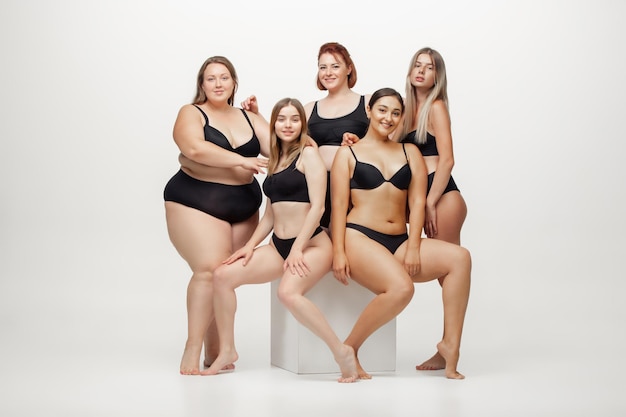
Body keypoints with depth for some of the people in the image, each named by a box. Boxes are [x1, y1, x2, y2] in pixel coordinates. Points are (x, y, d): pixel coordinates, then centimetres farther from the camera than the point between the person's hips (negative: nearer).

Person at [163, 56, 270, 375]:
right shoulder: (191, 114, 1)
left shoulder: (250, 119, 16)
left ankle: (215, 350, 10)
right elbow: (195, 148, -18)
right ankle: (192, 349, -15)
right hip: (197, 202, -5)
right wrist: (241, 161, -22)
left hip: (243, 208, 5)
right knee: (209, 270, -20)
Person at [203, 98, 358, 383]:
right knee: (223, 275, -6)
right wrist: (251, 245, 7)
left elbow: (317, 205, -13)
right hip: (278, 245, 8)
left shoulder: (308, 154, -5)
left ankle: (341, 351, -23)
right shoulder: (275, 161, 17)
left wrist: (298, 248, -19)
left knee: (288, 292, -35)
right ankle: (227, 349, 6)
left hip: (311, 244, -8)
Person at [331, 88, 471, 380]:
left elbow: (417, 201, 8)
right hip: (360, 238, -4)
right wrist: (338, 253, -10)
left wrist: (413, 247, -5)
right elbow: (339, 206, 1)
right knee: (401, 288, -33)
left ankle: (451, 345, -19)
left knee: (460, 257, -21)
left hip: (400, 243, 5)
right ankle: (349, 348, -13)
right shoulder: (348, 154, 9)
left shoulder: (410, 152, 18)